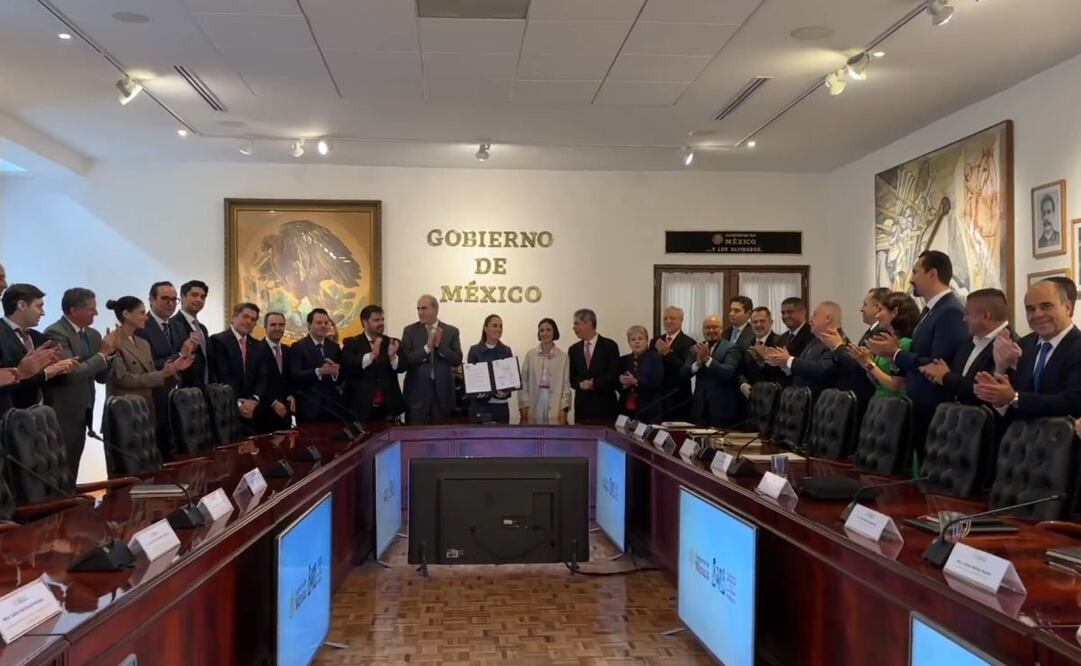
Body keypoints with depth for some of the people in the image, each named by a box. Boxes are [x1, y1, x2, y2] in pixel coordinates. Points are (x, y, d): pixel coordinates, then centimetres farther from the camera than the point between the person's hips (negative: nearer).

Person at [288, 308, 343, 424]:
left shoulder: (334, 347, 13)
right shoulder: (298, 347, -1)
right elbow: (294, 376, -12)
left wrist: (335, 373, -15)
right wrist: (319, 371, -25)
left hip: (332, 406, 4)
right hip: (309, 408, -4)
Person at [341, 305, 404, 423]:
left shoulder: (392, 343, 10)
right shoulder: (351, 343, 2)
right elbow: (347, 367, -14)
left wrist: (392, 356, -22)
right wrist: (372, 355, -24)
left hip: (388, 408, 2)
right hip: (361, 408, -2)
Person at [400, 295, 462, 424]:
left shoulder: (451, 331, 5)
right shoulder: (410, 331, 2)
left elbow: (457, 360, -2)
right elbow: (404, 361, -7)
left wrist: (440, 345, -14)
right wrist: (427, 347, -17)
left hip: (442, 391, 1)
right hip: (417, 391, -1)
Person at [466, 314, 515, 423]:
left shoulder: (506, 351, 8)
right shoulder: (474, 350, 3)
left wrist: (506, 390, -14)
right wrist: (477, 392, -16)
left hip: (500, 404, 2)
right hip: (480, 404, -1)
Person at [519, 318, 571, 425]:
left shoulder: (563, 357, 4)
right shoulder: (530, 355, 5)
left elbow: (566, 384, 3)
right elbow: (523, 381, 4)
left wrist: (564, 408, -5)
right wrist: (523, 405, -3)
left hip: (555, 406, 0)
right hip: (533, 406, 1)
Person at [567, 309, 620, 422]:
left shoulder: (609, 346, 0)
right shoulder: (573, 350, 13)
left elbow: (613, 374, -6)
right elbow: (571, 377, 10)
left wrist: (594, 384, -13)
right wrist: (581, 384, -10)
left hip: (605, 405, -3)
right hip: (582, 405, 3)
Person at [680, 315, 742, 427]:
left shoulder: (731, 348, -4)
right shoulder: (696, 349, 10)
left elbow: (728, 373, -18)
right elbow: (684, 373, 0)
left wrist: (707, 359, -25)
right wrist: (698, 362, -18)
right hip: (700, 407, 4)